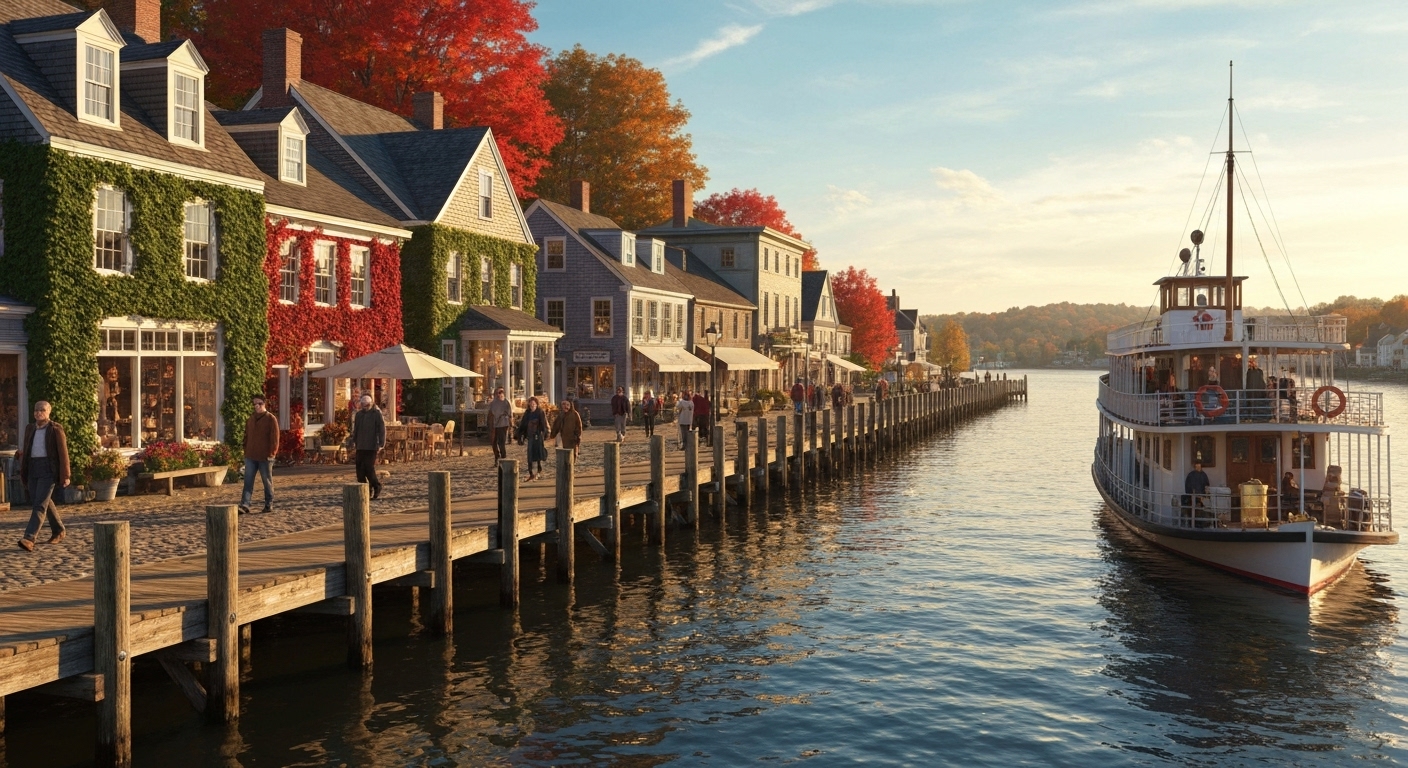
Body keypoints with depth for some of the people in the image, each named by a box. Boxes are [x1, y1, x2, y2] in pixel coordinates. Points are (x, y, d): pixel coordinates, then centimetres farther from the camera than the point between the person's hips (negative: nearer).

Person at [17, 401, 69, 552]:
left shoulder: (56, 429, -4)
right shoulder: (30, 429, 13)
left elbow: (63, 453, -6)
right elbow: (25, 452, 17)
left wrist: (65, 476, -10)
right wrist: (22, 473, 14)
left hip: (49, 469, -6)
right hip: (33, 469, 6)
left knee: (39, 504, -13)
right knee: (45, 502, 13)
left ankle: (29, 539, -20)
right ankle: (58, 531, 29)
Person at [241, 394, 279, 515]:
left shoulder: (271, 419, -5)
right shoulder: (251, 419, 12)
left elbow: (275, 438, -8)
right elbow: (246, 436, 17)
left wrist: (272, 453, -13)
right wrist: (246, 451, 9)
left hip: (265, 457, -4)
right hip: (250, 457, 4)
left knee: (267, 481, 7)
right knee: (248, 481, -3)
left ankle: (269, 505, 18)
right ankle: (244, 506, -8)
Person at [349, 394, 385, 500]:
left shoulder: (377, 414, -4)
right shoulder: (358, 414, 12)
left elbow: (382, 429, -6)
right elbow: (355, 430, 20)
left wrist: (381, 444, -12)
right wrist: (353, 442, 12)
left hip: (371, 447, -5)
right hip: (360, 447, 5)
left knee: (369, 468, -9)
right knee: (360, 469, 2)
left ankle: (377, 488, 10)